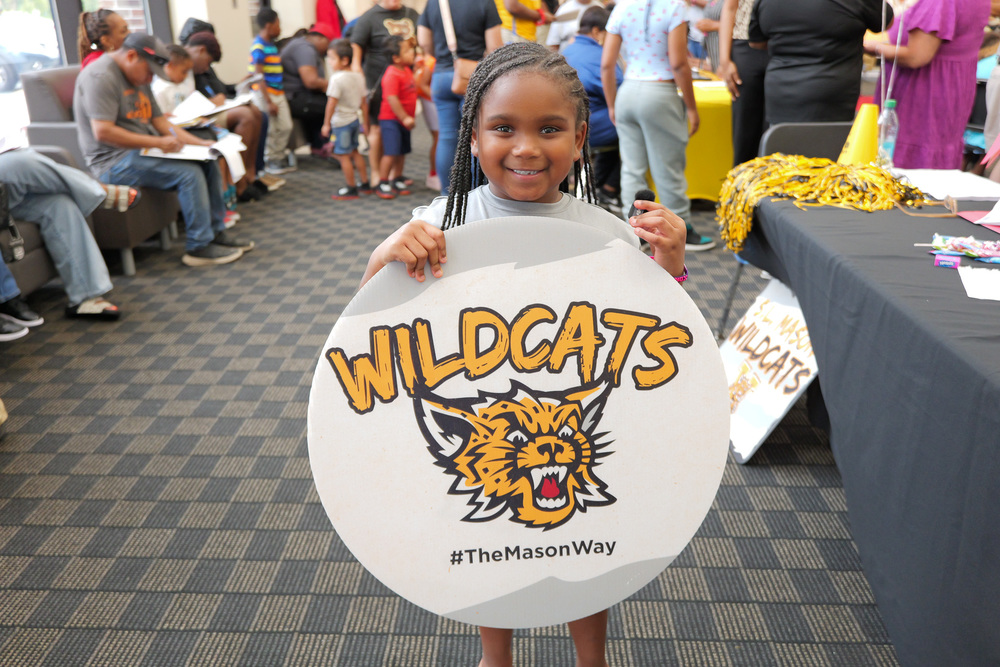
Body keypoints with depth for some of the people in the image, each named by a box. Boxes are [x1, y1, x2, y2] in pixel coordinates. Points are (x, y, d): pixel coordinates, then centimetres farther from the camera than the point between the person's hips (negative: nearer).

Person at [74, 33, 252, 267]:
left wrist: (199, 142, 4)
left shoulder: (138, 78, 18)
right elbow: (103, 132, -23)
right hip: (114, 162, -10)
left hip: (141, 151, 10)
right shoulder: (101, 77, -14)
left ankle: (215, 231, 8)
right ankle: (199, 246, -16)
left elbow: (159, 121, 18)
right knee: (189, 173, -23)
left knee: (208, 163, 1)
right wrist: (157, 142, -23)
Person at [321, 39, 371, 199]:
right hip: (354, 119, 8)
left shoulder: (337, 78, -19)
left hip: (341, 121, -8)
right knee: (354, 151, 20)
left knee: (343, 155, 1)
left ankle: (351, 188, 7)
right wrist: (365, 122, 16)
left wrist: (326, 123, -14)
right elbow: (364, 102, 9)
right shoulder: (359, 77, 4)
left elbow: (332, 103, -20)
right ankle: (365, 184, 26)